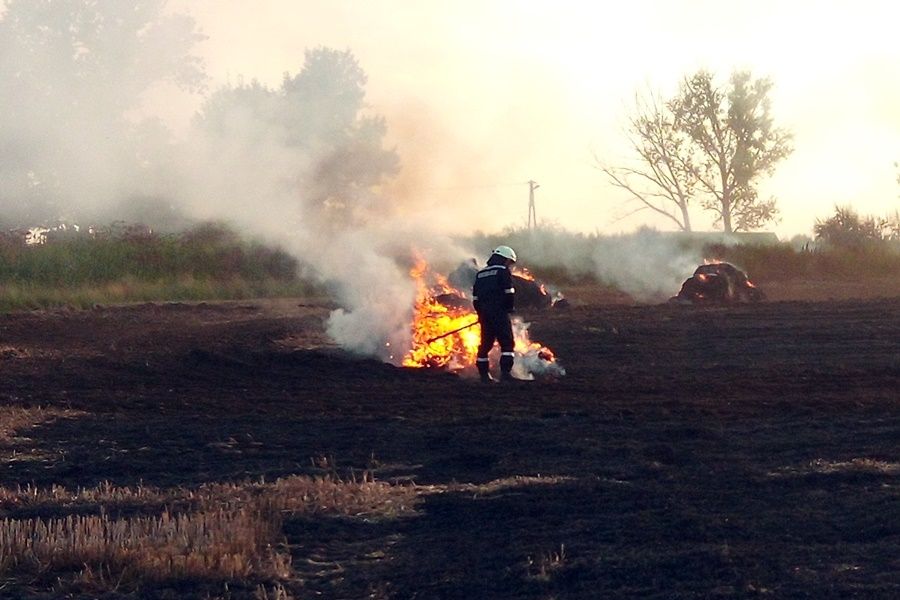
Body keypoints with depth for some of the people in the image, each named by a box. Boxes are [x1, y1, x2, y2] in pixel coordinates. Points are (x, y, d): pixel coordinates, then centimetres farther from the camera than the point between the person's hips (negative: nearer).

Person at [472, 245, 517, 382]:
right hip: (499, 313, -7)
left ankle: (484, 373, 15)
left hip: (483, 313, 7)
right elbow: (509, 293, -9)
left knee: (486, 343, 13)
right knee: (507, 343, -6)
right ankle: (505, 372, -18)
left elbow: (475, 297, 18)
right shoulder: (503, 271, -1)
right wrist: (510, 308, 4)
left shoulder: (480, 274, 19)